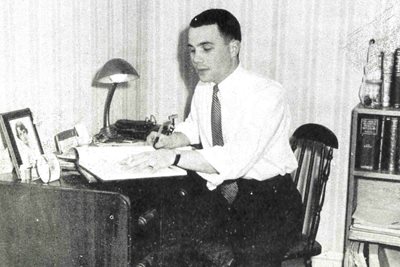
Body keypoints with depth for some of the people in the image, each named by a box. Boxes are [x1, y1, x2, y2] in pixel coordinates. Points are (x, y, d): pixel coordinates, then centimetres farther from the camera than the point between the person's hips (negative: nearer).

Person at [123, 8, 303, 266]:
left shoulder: (267, 93, -18)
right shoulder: (203, 90, 5)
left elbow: (237, 158, -30)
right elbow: (192, 127, 27)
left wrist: (174, 157, -35)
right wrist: (170, 140, 6)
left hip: (269, 199, -6)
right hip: (220, 192, 6)